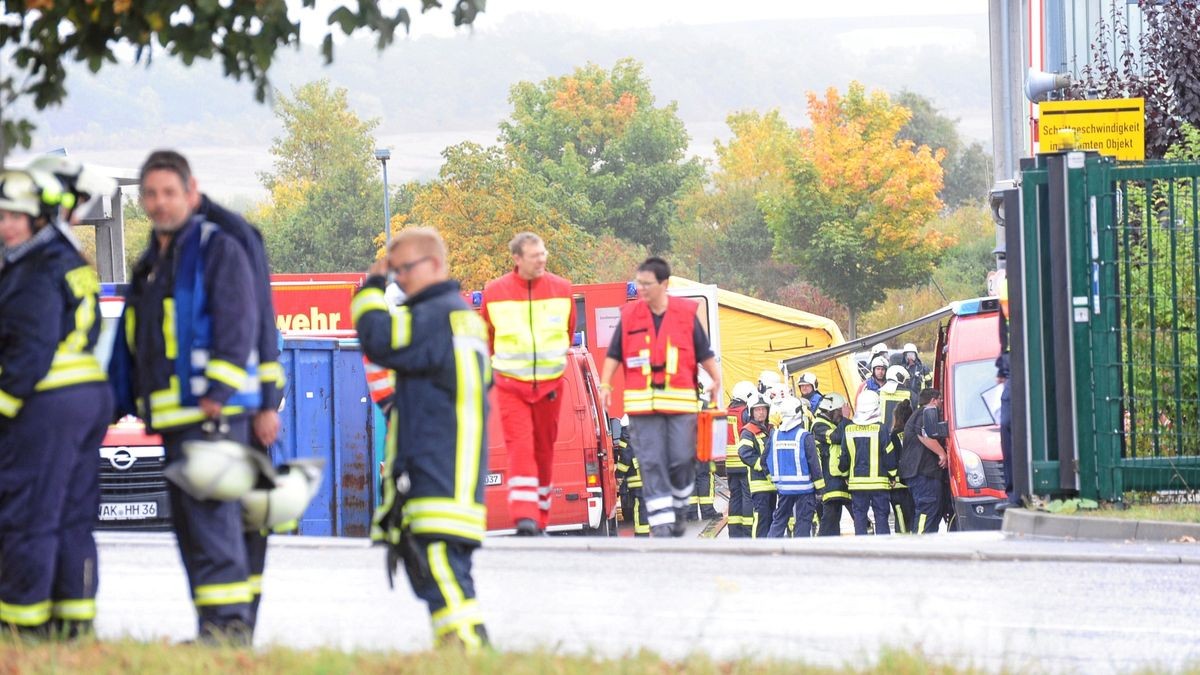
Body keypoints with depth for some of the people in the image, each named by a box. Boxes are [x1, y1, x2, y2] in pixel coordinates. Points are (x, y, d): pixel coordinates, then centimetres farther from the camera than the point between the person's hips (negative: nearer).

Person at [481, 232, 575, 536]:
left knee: (544, 451, 8)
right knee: (520, 448, -14)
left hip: (550, 384, 2)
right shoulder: (495, 292, -3)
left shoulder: (561, 289, 2)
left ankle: (541, 518, 18)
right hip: (510, 384, -2)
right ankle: (525, 516, -22)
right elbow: (486, 336, 13)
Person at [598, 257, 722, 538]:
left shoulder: (686, 314, 3)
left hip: (680, 401, 0)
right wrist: (605, 384, 0)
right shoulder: (629, 315, 5)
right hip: (642, 403, 0)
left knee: (682, 460, -1)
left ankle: (679, 509, 24)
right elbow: (614, 354, 9)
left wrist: (716, 380, 7)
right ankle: (660, 522, -5)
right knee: (652, 463, -5)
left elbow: (704, 353, 9)